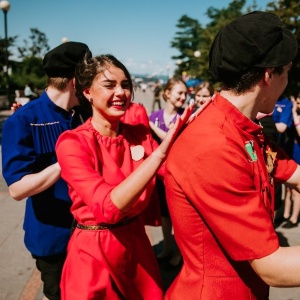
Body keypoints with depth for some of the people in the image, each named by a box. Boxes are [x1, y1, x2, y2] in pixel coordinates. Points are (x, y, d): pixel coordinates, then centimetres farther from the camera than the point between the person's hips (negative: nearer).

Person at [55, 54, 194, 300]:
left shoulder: (139, 134, -2)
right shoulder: (72, 142, -18)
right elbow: (108, 207, -31)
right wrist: (161, 150, -37)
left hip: (136, 242, 5)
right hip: (94, 251, -4)